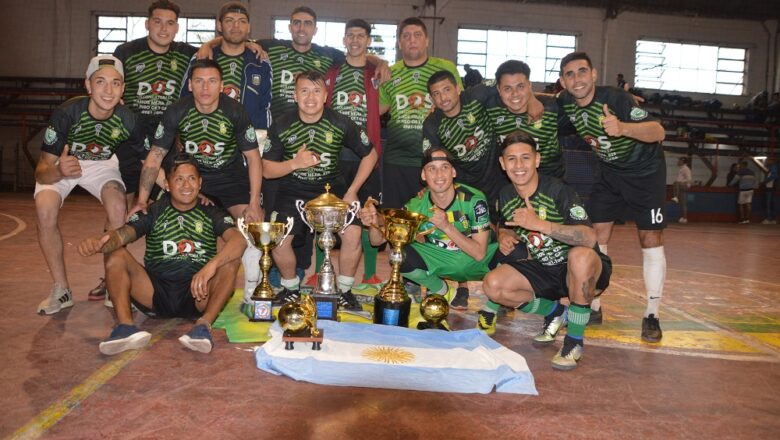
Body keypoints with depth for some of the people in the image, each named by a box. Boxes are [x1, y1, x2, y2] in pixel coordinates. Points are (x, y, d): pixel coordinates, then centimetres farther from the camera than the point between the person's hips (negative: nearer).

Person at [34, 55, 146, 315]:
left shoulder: (127, 121, -25)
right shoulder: (65, 113, -31)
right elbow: (42, 171, -28)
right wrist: (58, 171, -51)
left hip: (101, 164, 1)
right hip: (60, 164, -1)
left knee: (118, 206, -26)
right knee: (45, 209, -26)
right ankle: (61, 290, -9)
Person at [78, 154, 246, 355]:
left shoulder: (212, 214, 6)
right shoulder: (154, 211, 9)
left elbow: (239, 240, -13)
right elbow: (122, 234, -8)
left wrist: (212, 265, -33)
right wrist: (99, 243, -33)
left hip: (197, 295, -1)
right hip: (155, 292, 1)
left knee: (230, 260, -24)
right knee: (116, 255, -16)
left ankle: (204, 323, -35)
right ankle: (126, 325, -33)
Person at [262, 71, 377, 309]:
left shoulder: (341, 124, -8)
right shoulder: (281, 126, -7)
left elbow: (370, 155, 3)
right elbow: (267, 169, -5)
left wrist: (352, 191, -4)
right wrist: (295, 163, -25)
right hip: (293, 191, 0)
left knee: (353, 233, -21)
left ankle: (344, 290, 3)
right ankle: (291, 287, 11)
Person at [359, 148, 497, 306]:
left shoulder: (474, 199, -23)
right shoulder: (416, 206, -16)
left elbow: (479, 253, -23)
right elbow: (378, 240, -12)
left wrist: (447, 227, -36)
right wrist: (375, 223, -35)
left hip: (475, 263, -2)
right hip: (440, 260, 2)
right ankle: (443, 292, 2)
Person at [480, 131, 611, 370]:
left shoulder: (558, 190, -21)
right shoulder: (506, 196, -1)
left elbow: (589, 238, -33)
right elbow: (506, 227, 19)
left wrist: (540, 224, -40)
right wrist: (505, 237, -6)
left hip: (583, 271, -5)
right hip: (544, 270, 6)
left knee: (580, 254, -40)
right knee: (493, 285, -15)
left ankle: (574, 341, -20)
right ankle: (553, 311, 12)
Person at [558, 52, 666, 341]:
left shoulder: (616, 99, -30)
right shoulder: (565, 103, -13)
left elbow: (659, 132, -41)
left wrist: (623, 128, -57)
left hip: (645, 170, -5)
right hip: (610, 169, 5)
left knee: (651, 239, -7)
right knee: (596, 236, 0)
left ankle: (651, 316, 3)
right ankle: (593, 307, 12)